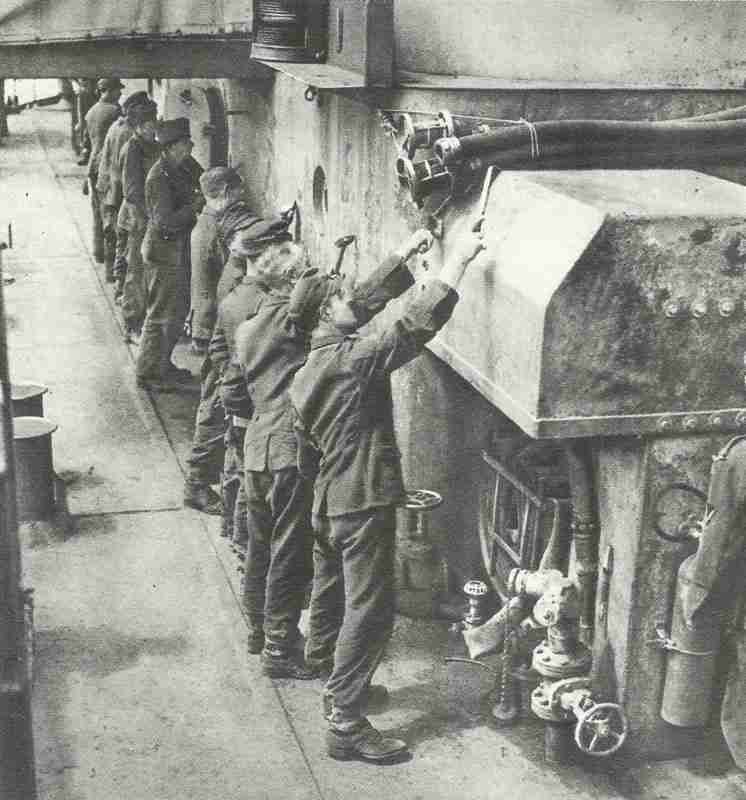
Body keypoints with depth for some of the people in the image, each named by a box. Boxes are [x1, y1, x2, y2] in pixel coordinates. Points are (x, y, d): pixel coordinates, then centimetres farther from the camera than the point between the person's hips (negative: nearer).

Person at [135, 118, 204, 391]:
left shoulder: (181, 167, 5)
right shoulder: (159, 177, -22)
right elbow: (166, 221, -26)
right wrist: (197, 204, -21)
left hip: (178, 248, 10)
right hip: (164, 250, -9)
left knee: (178, 309, 18)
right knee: (163, 314, -1)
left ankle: (163, 364, 32)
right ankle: (148, 373, 10)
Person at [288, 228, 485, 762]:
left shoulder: (322, 349, 6)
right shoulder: (352, 359, -21)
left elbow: (369, 298, 14)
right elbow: (415, 326, -28)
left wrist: (405, 254, 12)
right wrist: (458, 262, -23)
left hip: (330, 501, 10)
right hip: (363, 503, -10)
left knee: (334, 593, 25)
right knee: (370, 612, -5)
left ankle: (334, 680, 45)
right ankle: (346, 725, -1)